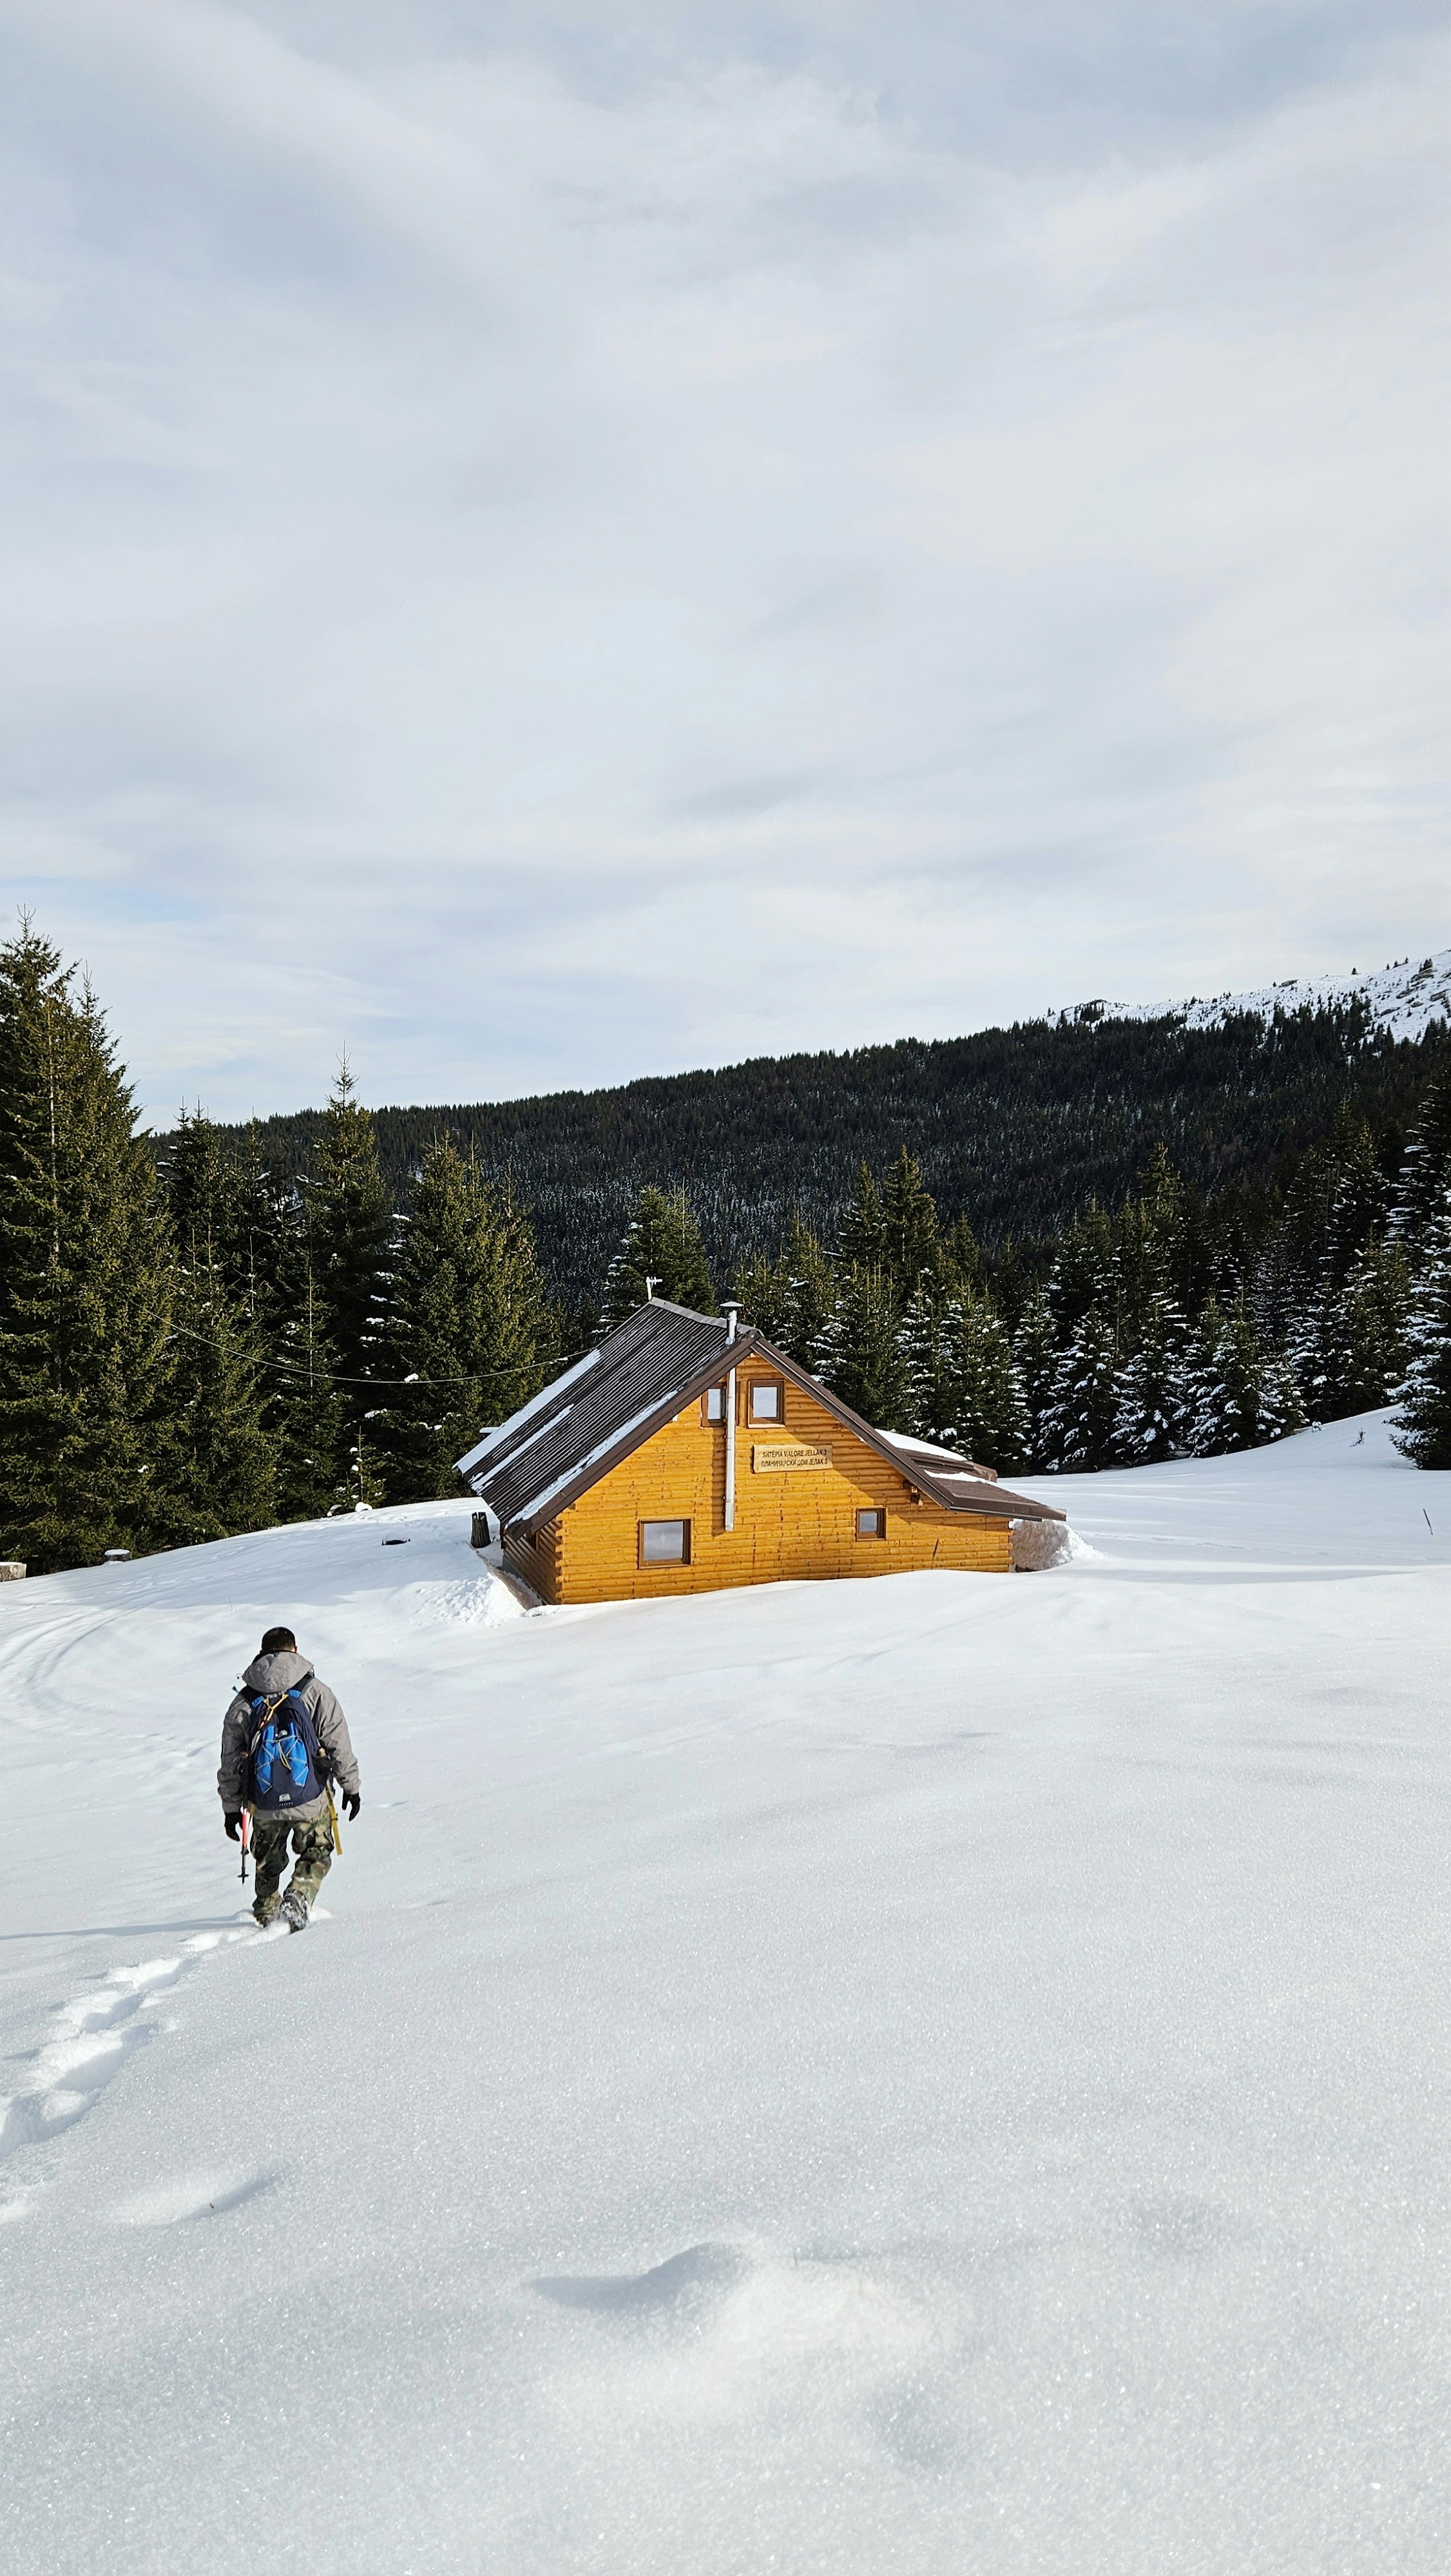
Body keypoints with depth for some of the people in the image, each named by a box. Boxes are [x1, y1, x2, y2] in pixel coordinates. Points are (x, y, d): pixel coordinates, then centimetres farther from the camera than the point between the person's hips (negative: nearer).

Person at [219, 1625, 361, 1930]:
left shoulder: (243, 1702, 2)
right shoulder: (315, 1692, -5)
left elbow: (230, 1761, 7)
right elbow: (338, 1744, -3)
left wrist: (231, 1808, 16)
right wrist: (351, 1786, 7)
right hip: (310, 1800, -2)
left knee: (268, 1861, 24)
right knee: (315, 1855, 15)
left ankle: (267, 1913, 28)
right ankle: (298, 1898, -8)